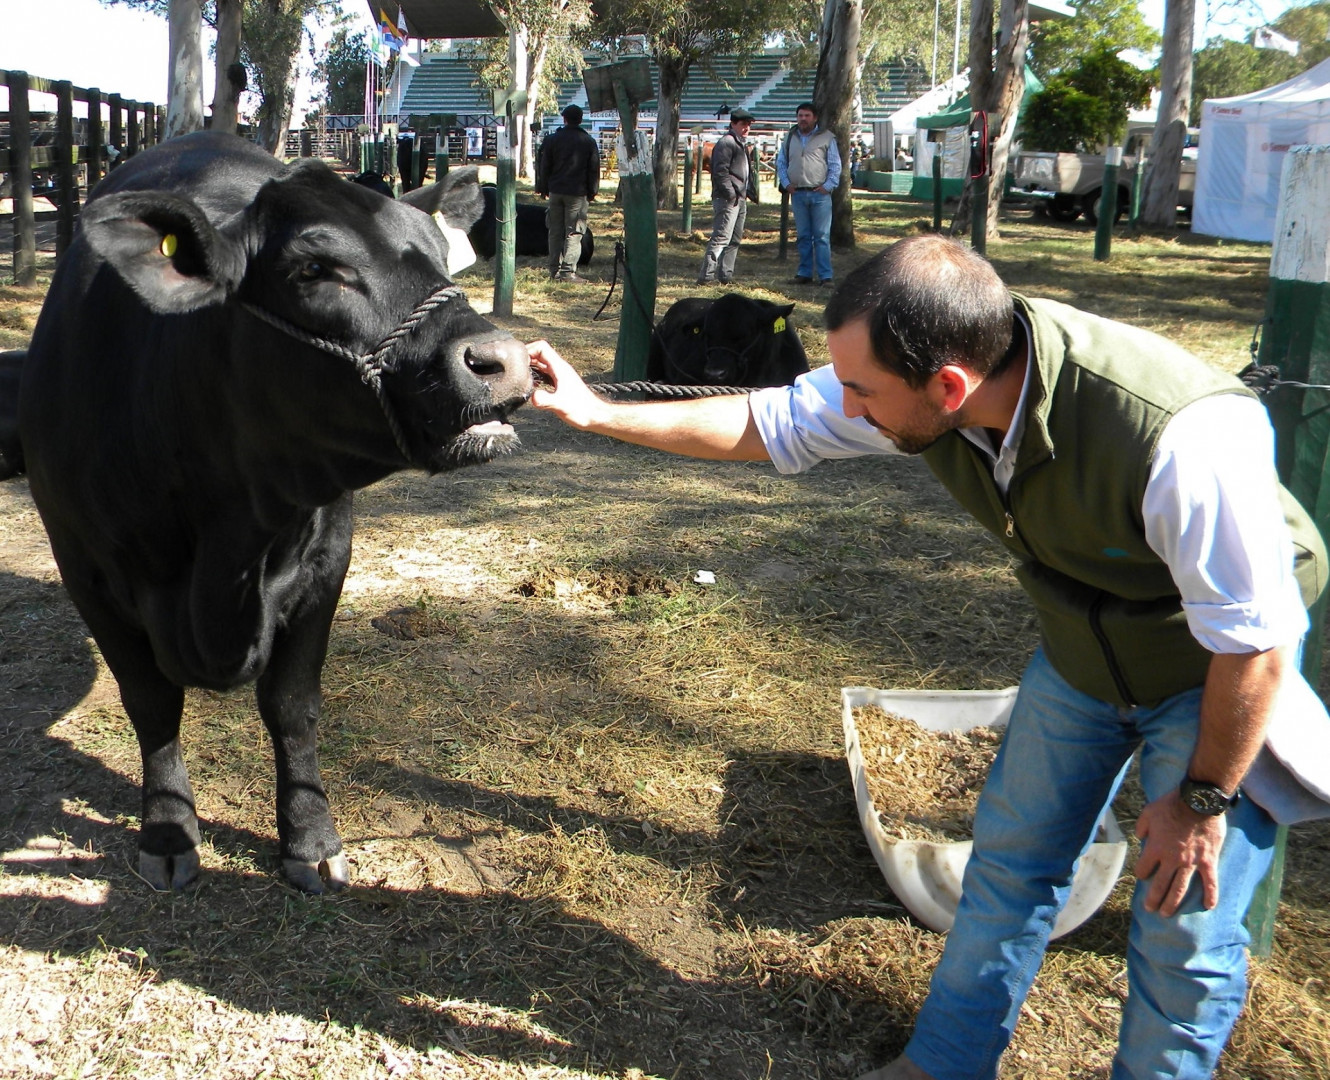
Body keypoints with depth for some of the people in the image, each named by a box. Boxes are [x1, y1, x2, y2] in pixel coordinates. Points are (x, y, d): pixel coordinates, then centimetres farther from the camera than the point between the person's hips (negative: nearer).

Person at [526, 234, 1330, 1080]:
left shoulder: (1181, 438, -41)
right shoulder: (920, 372, -23)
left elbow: (1254, 638, -28)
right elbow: (764, 424, -9)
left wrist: (1203, 799, -16)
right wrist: (597, 413, -7)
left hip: (1219, 670, -5)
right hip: (1082, 650, 6)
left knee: (1184, 931, 0)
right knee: (1011, 858, 14)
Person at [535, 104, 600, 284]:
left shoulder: (552, 139, 3)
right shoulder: (589, 142, 0)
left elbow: (544, 166, 6)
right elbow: (594, 169, 3)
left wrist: (543, 188, 15)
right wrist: (592, 192, 12)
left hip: (555, 191, 2)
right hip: (577, 193, -2)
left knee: (555, 232, 9)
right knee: (574, 233, -2)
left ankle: (555, 270, 12)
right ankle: (568, 271, -9)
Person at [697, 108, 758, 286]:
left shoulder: (742, 144, 22)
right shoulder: (725, 143, -9)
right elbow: (720, 171, -17)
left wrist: (750, 192, 17)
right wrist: (730, 193, -20)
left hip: (740, 198, 10)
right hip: (728, 198, -10)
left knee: (735, 240, 10)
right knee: (721, 238, -13)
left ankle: (725, 275, 15)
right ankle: (706, 276, -13)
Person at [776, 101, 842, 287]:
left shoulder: (827, 138, 4)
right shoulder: (790, 138, 15)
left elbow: (835, 165, 3)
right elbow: (781, 162, 20)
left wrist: (828, 186, -8)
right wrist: (786, 183, 6)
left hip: (820, 194, -4)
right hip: (798, 194, 4)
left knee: (822, 237, -6)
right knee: (803, 237, 7)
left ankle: (825, 276, -6)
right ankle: (805, 273, 13)